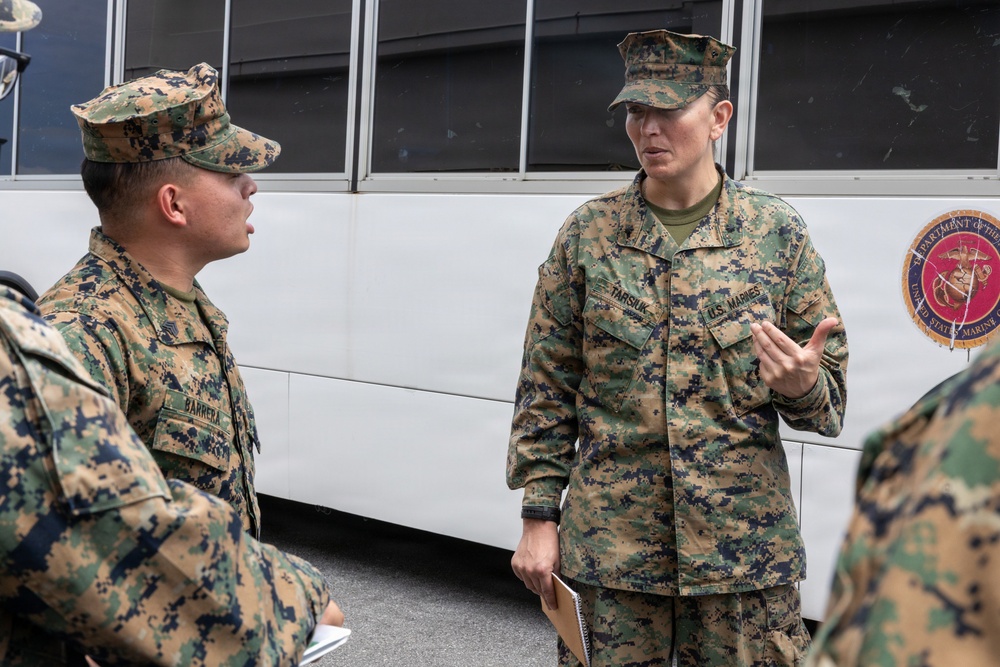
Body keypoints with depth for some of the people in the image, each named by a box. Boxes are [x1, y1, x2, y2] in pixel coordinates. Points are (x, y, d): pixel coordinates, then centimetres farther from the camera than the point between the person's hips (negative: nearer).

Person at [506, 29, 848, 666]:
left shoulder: (778, 231, 1)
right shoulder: (588, 232, 3)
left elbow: (830, 394, 5)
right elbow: (546, 389, 5)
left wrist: (804, 385, -18)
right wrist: (539, 516, 1)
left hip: (746, 547, 0)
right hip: (608, 543, 1)